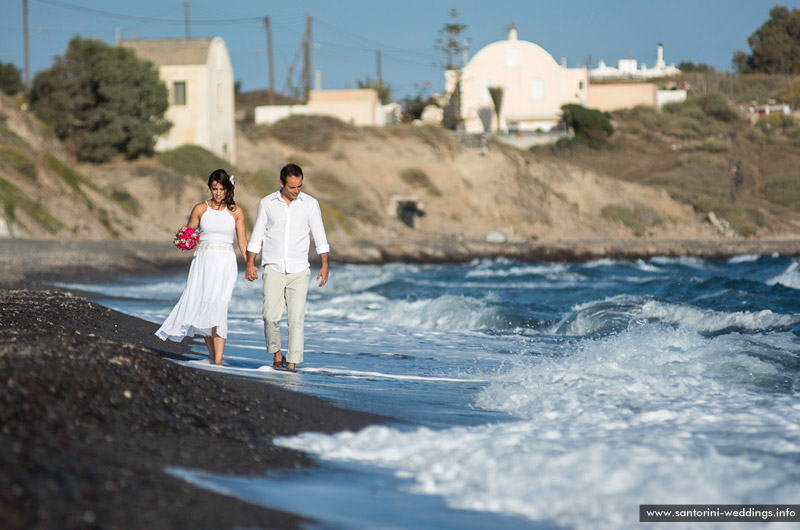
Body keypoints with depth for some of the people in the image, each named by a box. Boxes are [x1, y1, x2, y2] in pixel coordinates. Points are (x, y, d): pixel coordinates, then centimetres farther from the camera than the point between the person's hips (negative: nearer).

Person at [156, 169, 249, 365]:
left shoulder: (236, 211, 5)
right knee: (201, 306, -1)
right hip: (203, 259, 2)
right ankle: (211, 354, 15)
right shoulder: (200, 209, 6)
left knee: (218, 306, -15)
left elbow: (242, 241, 6)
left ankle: (218, 359, -20)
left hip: (225, 262, -2)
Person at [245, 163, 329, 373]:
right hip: (273, 269, 0)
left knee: (297, 318, -7)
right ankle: (276, 353, 14)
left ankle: (292, 363, -4)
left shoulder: (310, 204, 2)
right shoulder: (267, 203, 3)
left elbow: (320, 236, 5)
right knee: (271, 316, -10)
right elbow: (257, 235, 9)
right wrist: (250, 264, 4)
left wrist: (324, 265, -3)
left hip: (299, 270, 0)